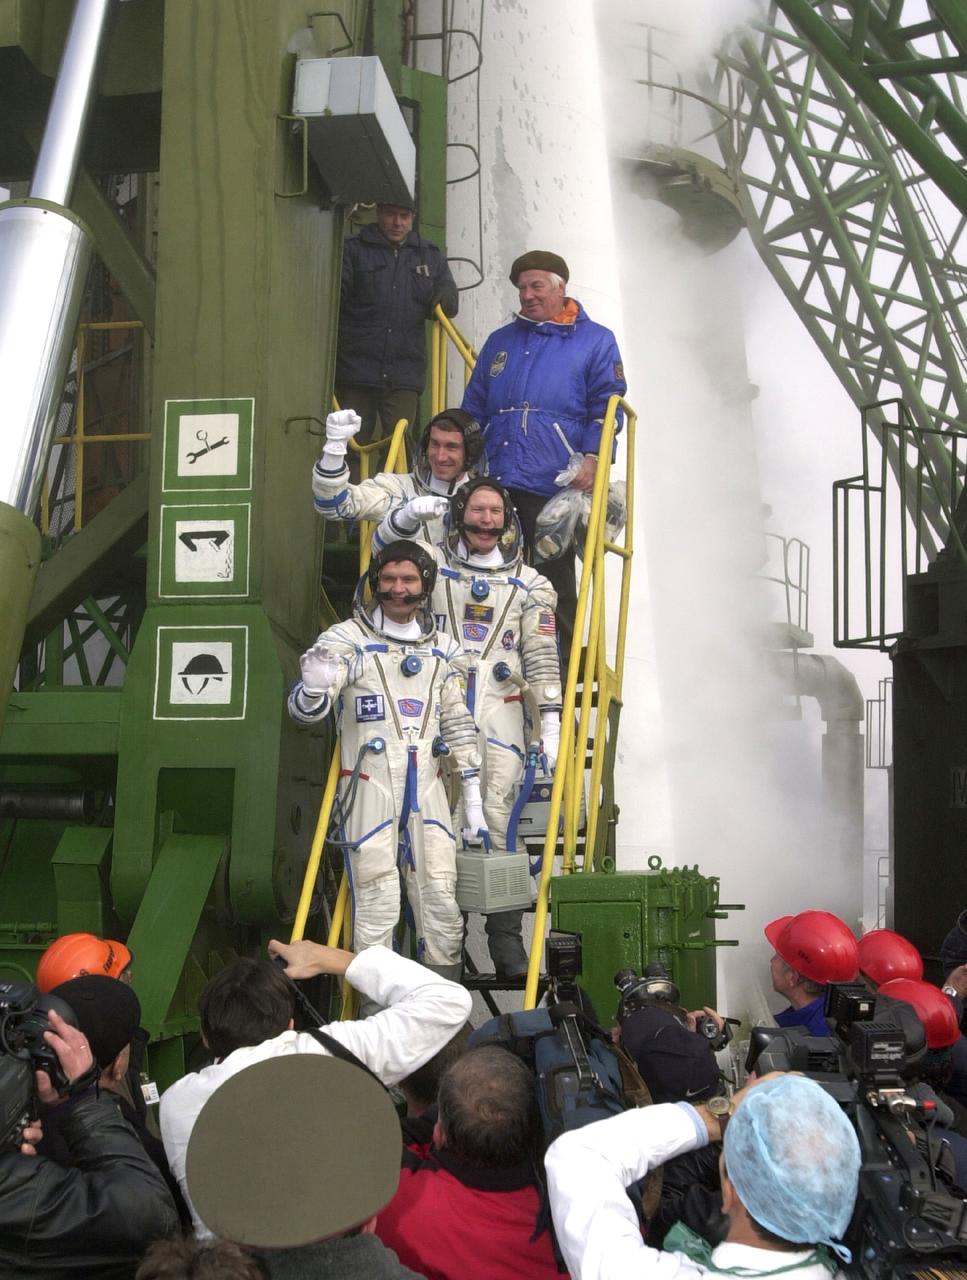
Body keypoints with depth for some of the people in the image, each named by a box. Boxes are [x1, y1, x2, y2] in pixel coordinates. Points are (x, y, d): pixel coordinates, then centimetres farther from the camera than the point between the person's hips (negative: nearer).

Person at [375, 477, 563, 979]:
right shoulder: (434, 562, 13)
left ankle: (506, 939, -6)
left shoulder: (528, 583, 13)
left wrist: (551, 722, 1)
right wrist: (406, 515, -23)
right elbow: (386, 548, -3)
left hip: (500, 711, 0)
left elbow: (542, 657, 8)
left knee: (498, 823, -9)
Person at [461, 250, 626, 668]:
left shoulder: (595, 341, 9)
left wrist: (593, 457, -14)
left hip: (554, 488, -4)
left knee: (554, 583, 1)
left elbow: (605, 407, 0)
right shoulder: (500, 341, 23)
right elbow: (473, 409, 25)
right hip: (493, 484, 4)